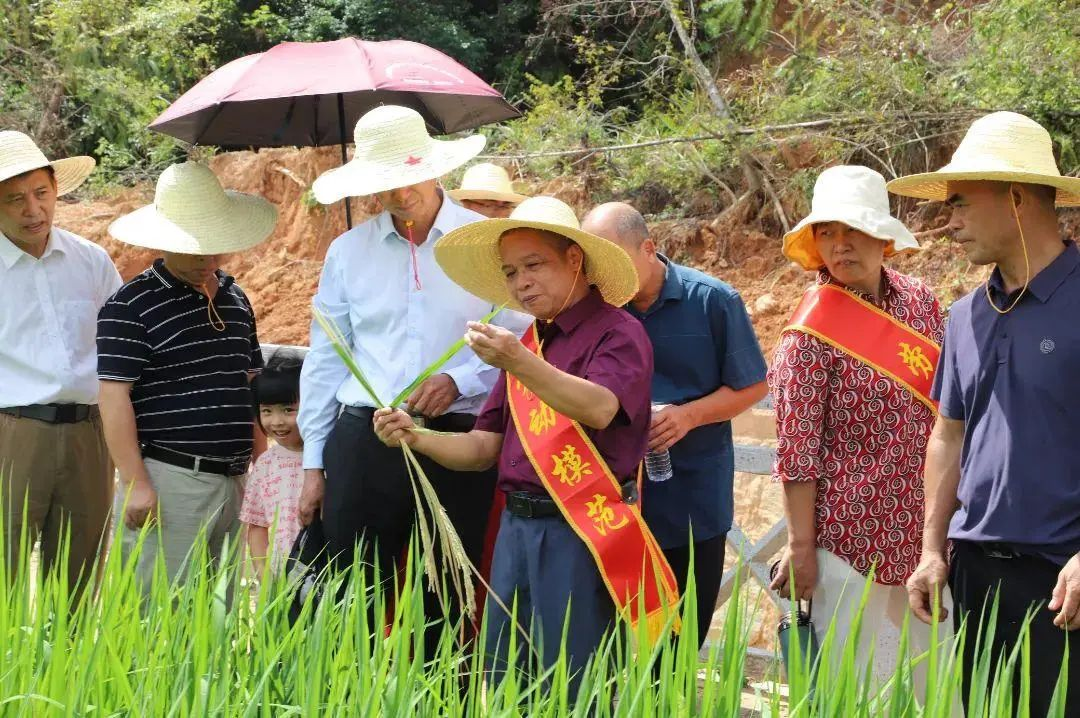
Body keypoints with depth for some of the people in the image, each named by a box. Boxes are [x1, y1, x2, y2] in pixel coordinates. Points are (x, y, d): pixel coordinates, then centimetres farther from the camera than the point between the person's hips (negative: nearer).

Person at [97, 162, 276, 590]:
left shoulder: (236, 299, 15)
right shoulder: (129, 307, -7)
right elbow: (115, 397, -11)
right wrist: (135, 484, -16)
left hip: (233, 479, 7)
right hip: (167, 480, -7)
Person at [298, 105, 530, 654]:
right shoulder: (347, 252, 11)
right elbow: (324, 361, 13)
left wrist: (459, 381, -15)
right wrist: (314, 463, 10)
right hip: (363, 441, 2)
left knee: (446, 609, 3)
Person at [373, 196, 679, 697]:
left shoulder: (618, 333, -5)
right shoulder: (529, 344, 16)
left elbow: (599, 409, -25)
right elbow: (485, 448, 16)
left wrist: (519, 363, -37)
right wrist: (417, 439, -1)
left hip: (580, 531, -7)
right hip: (516, 528, 7)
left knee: (569, 693, -4)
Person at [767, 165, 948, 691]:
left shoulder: (920, 301, 4)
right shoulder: (813, 332, -12)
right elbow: (796, 452, -13)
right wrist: (801, 547, -14)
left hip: (923, 530, 6)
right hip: (850, 535, -6)